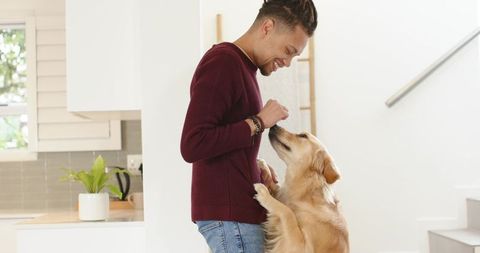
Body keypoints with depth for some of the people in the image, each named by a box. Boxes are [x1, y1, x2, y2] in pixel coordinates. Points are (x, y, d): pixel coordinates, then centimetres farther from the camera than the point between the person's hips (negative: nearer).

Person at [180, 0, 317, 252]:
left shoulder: (242, 66, 16)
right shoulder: (222, 62, -14)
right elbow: (192, 145, -24)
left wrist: (258, 173, 5)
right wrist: (258, 122, -17)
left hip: (237, 208, 10)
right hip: (228, 212, -10)